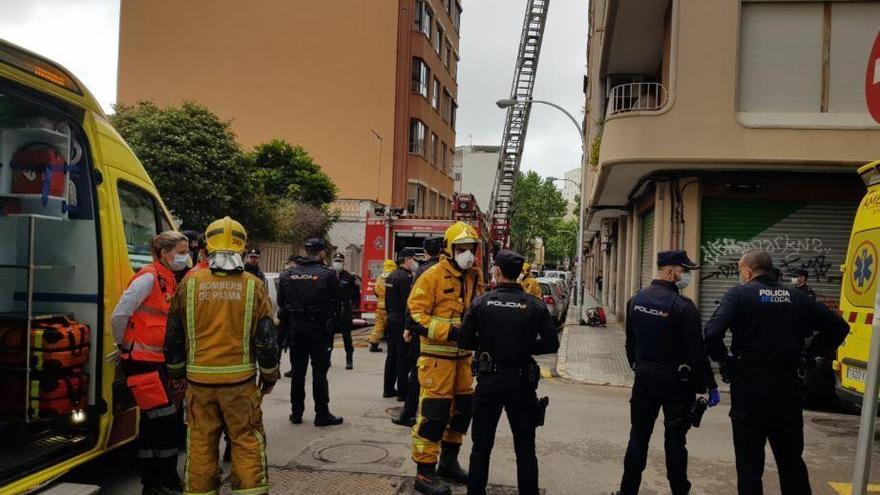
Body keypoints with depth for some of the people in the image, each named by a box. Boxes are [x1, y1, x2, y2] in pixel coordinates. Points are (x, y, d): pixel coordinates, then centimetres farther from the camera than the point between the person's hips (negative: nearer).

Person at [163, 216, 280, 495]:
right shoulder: (252, 285, -5)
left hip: (199, 379, 2)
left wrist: (177, 372, 20)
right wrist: (269, 376, 11)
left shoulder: (190, 283, -1)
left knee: (201, 442, 12)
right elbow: (266, 338, -2)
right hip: (240, 379, -1)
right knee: (247, 441, 8)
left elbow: (174, 334, 7)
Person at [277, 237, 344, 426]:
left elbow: (282, 304, 6)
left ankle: (296, 413, 19)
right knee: (320, 372, 2)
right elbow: (336, 303, -7)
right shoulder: (327, 275, -10)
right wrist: (331, 327, 4)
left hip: (296, 327, 4)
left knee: (298, 371, 12)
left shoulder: (287, 275, 3)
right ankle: (322, 415, 6)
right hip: (319, 328, -4)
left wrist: (286, 326, 14)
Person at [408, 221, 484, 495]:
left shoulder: (475, 277, 9)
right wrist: (449, 332, -25)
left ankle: (449, 462, 34)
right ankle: (425, 472, 8)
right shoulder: (433, 276, -13)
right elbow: (416, 316, -17)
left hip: (463, 356, 8)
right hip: (437, 357, -8)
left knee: (463, 409, 16)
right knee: (434, 413, -5)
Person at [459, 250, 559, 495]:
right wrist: (525, 346, 9)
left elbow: (464, 341, -6)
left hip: (489, 380, 0)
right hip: (522, 382, 0)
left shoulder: (482, 302, -7)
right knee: (525, 448, 13)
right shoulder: (536, 306, -7)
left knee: (481, 445, 13)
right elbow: (551, 344, -5)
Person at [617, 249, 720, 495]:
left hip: (644, 377, 5)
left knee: (639, 435, 11)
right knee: (675, 439, 7)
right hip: (675, 381, -5)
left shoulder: (636, 300, 3)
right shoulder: (683, 306, -17)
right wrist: (710, 386, -8)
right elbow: (697, 351, -15)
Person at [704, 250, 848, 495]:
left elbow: (712, 333, -22)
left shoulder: (738, 294, -8)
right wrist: (809, 354, 13)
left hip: (750, 386, -4)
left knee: (750, 462, 6)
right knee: (792, 460, 18)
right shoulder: (797, 298, 7)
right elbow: (839, 327, 11)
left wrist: (724, 359, -6)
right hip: (788, 387, 5)